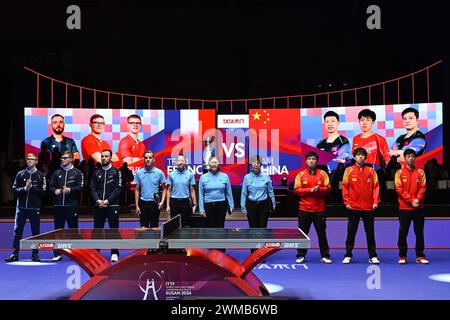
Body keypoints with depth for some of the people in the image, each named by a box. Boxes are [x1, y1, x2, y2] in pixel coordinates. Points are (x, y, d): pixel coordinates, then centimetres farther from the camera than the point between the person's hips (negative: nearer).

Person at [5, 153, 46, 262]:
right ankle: (15, 254, 10)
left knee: (35, 231, 3)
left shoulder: (41, 176, 2)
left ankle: (35, 254, 12)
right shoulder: (20, 174, 8)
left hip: (35, 208, -2)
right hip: (21, 207, 2)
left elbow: (43, 192, -4)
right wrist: (25, 188, -13)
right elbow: (15, 189, 3)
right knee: (17, 231, 3)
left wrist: (31, 187, -13)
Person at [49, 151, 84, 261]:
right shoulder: (57, 173, 14)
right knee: (58, 229, 6)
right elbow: (51, 186, 12)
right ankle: (57, 254, 12)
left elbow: (80, 187, -4)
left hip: (72, 205, -3)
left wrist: (70, 189, -19)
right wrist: (55, 190, -10)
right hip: (58, 205, 3)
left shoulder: (77, 173, 4)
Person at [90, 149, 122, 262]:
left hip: (112, 205, -3)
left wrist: (108, 200, -14)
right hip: (98, 206, 3)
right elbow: (93, 188, 6)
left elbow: (118, 188, -5)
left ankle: (114, 253, 6)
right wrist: (98, 200, -11)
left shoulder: (116, 172, 3)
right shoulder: (96, 172, 12)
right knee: (97, 229, 8)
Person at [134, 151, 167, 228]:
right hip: (143, 203, 1)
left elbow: (164, 188, 3)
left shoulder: (159, 172, -3)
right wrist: (137, 205, 1)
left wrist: (162, 201, -10)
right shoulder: (139, 173, 2)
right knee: (143, 227, 6)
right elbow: (137, 190, 6)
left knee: (154, 227, 6)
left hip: (155, 203, -1)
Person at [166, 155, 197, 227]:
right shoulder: (171, 174, 4)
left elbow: (192, 190, 4)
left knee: (186, 225, 3)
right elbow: (169, 190, 4)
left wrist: (194, 204, -1)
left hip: (185, 202, 0)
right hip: (174, 201, 0)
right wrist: (168, 205, -1)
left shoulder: (190, 175, 3)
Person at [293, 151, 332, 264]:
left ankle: (325, 255, 13)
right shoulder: (301, 175, 4)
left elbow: (328, 188, 2)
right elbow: (297, 190, -3)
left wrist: (319, 189, -18)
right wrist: (310, 190, -14)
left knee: (322, 233, 5)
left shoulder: (322, 174, 5)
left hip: (319, 209, 0)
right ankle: (301, 255, 14)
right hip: (304, 209, 0)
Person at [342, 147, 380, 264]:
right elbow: (345, 187, 2)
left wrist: (376, 201, -6)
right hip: (353, 207, -1)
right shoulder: (349, 170, 4)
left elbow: (376, 186, 4)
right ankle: (348, 255, 14)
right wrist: (346, 202, -6)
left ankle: (372, 256, 14)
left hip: (368, 207, 1)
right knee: (351, 232, 5)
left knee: (370, 232, 6)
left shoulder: (371, 170, 7)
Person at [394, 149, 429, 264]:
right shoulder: (400, 173, 2)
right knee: (403, 233, 1)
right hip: (404, 207, -2)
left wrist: (418, 199, -15)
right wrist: (411, 200, -15)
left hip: (418, 207, 2)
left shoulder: (420, 172, 8)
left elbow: (423, 187, 1)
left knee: (419, 232, 5)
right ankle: (402, 256, 9)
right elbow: (399, 189, -6)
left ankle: (420, 256, 12)